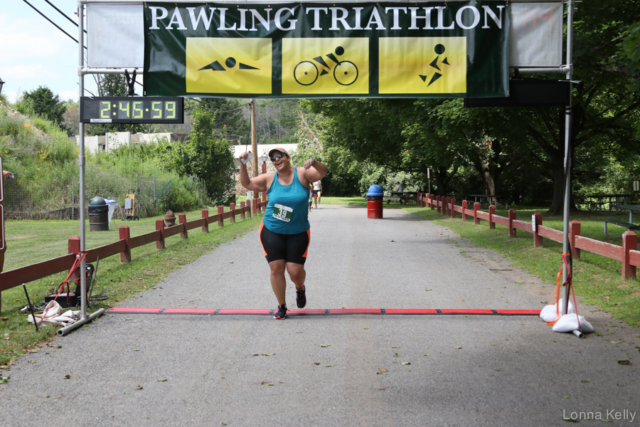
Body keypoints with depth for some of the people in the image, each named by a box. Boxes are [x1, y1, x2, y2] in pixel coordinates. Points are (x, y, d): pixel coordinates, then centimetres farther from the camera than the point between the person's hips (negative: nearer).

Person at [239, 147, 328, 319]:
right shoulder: (269, 179, 0)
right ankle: (281, 306, 15)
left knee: (295, 271, -4)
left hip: (297, 234, -1)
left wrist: (314, 163, -39)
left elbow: (322, 173, -18)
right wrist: (243, 164, -11)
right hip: (271, 232, 2)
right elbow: (247, 184, 3)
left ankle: (300, 289, 34)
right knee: (276, 269, -2)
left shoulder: (302, 174, -5)